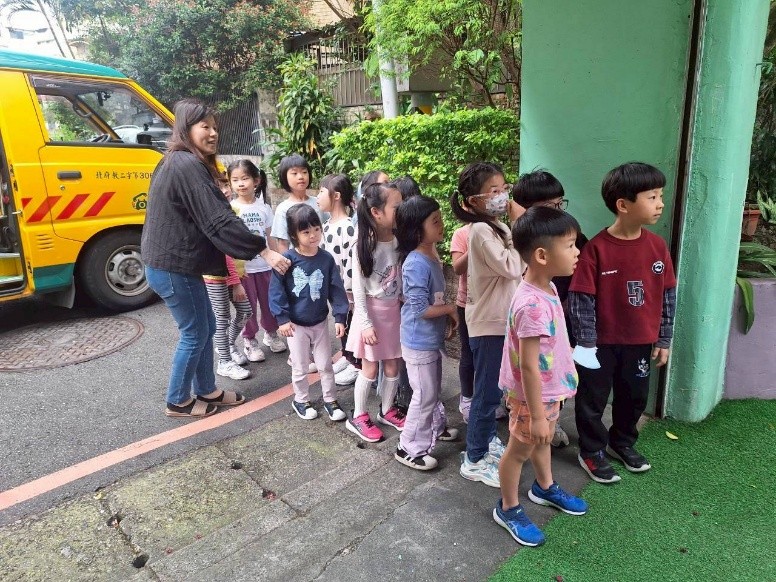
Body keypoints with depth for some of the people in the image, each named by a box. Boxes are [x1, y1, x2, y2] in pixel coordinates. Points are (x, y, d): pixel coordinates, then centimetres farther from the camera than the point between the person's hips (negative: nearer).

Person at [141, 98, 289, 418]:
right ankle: (178, 401, 22)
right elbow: (218, 220, -26)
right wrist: (264, 251, -26)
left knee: (206, 327, 18)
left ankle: (207, 391, 32)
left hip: (172, 262, 10)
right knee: (195, 334, 5)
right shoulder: (187, 166, -20)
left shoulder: (176, 162, 12)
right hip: (173, 267, -10)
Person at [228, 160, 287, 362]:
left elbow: (270, 237, 7)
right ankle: (249, 340, 25)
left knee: (269, 302, 14)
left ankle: (271, 333, 36)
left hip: (265, 265, 3)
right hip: (243, 267, -3)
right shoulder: (230, 208, -7)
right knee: (248, 306, 7)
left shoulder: (264, 207, 2)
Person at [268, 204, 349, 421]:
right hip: (296, 324, -2)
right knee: (300, 367, 13)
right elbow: (276, 290, -13)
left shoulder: (326, 259, -9)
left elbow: (336, 289, -5)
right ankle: (301, 400, 34)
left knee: (325, 365, 14)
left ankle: (330, 400, 31)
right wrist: (282, 318, -16)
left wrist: (340, 317, -9)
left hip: (320, 322, 2)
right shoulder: (287, 260, -16)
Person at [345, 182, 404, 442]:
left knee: (393, 365, 15)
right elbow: (358, 290, -15)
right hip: (371, 311, -5)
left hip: (394, 310, 5)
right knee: (370, 369, 7)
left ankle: (387, 411, 36)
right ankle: (358, 417, 26)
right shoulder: (364, 246, -18)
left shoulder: (399, 240, -4)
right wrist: (366, 324, -15)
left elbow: (402, 278, 4)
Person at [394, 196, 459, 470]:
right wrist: (451, 309, -14)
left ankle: (436, 427, 47)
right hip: (419, 342, -9)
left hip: (432, 338, 9)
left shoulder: (432, 254, 3)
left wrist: (448, 314, 5)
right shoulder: (417, 264, -26)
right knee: (425, 395, 3)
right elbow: (421, 309, -27)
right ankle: (410, 449, 19)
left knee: (434, 388, 26)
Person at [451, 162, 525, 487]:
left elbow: (514, 267, 8)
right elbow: (512, 267, -26)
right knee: (488, 392, 1)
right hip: (489, 323, -9)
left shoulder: (498, 227, 9)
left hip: (500, 319, 9)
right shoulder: (481, 230, -19)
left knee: (492, 388, 21)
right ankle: (475, 460, 16)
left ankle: (487, 440, 39)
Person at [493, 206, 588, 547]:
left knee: (543, 439, 29)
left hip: (550, 388, 9)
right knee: (520, 449, 12)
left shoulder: (547, 287, -4)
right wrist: (537, 414, -22)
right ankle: (508, 509, 35)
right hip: (533, 394, -9)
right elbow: (528, 366, -30)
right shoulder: (533, 304, -35)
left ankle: (544, 488, 55)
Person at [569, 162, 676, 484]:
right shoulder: (597, 248, -18)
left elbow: (667, 295, 4)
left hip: (640, 341, 5)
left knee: (634, 396, 21)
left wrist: (663, 339, 6)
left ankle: (622, 442, 45)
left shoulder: (657, 245, -4)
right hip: (602, 342, -5)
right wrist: (585, 343, -15)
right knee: (593, 399, 10)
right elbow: (581, 298, -15)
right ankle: (592, 452, 31)